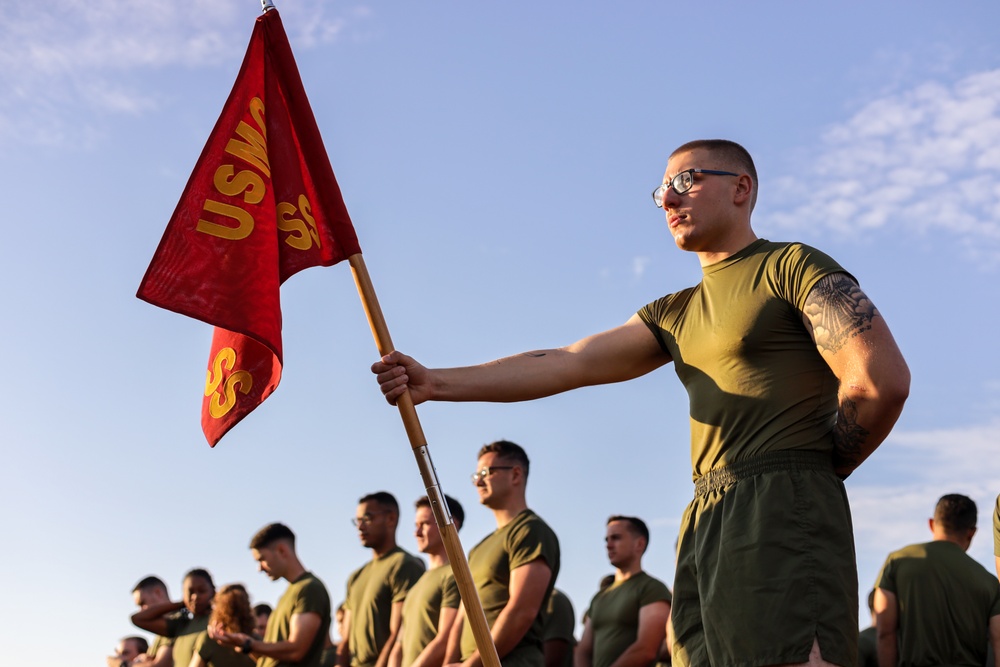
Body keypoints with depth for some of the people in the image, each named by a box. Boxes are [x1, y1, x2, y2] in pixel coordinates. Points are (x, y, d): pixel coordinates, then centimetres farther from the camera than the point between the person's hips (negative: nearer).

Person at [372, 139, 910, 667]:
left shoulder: (792, 266, 2)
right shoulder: (673, 316, 23)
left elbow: (884, 380, -9)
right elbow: (564, 364, 13)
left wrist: (816, 469, 3)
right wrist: (435, 382, 3)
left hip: (782, 510, -7)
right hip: (704, 523, 7)